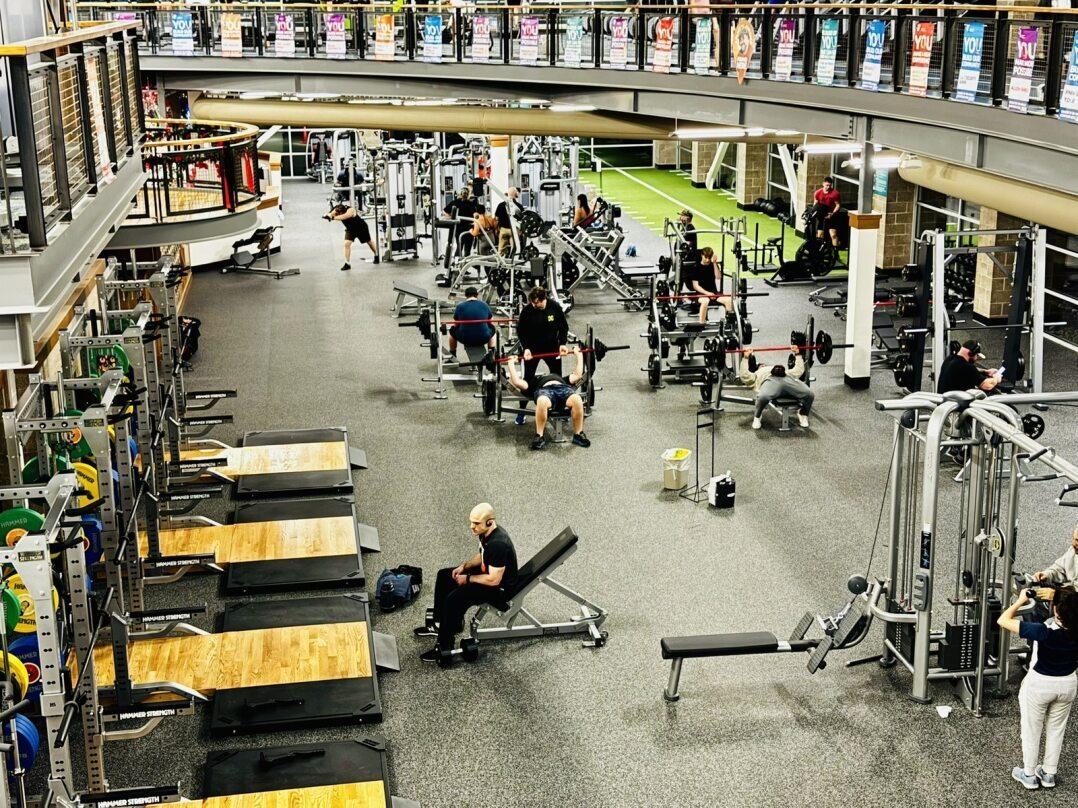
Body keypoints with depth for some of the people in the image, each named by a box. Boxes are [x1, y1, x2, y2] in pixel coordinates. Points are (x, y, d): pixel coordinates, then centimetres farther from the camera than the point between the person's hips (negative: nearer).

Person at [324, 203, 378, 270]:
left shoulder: (350, 210, -38)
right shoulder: (337, 211, -21)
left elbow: (344, 217, -56)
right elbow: (331, 214, -36)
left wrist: (333, 218, -65)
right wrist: (327, 215, -58)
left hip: (361, 227, -4)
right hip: (350, 229, 4)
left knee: (369, 242, 17)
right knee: (347, 243, -16)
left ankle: (376, 256, 42)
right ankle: (347, 264, -10)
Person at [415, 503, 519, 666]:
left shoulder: (498, 544, -33)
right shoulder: (485, 532, -4)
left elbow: (494, 580, -31)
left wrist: (468, 578, -18)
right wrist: (464, 566, 2)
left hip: (500, 587, -10)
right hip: (488, 570, 10)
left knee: (454, 598, -24)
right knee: (443, 576, 14)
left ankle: (445, 648, -11)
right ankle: (439, 624, 23)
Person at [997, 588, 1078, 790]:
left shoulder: (1044, 632, -33)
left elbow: (1003, 621, -28)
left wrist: (1021, 600, -17)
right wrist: (1054, 595, -3)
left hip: (1039, 684, -4)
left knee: (1032, 731, 16)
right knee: (1056, 730, 23)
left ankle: (1029, 776, 31)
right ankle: (1049, 774, 38)